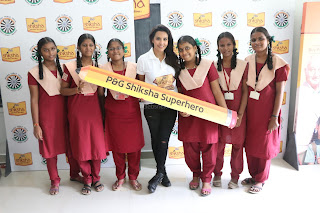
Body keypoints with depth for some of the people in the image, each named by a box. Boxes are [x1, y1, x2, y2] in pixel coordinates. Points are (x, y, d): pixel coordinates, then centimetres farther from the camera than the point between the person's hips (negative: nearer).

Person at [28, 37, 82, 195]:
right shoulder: (34, 73, -5)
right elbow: (34, 100, -5)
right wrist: (36, 125, -7)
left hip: (65, 112, 3)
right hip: (47, 115, -3)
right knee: (50, 147, 8)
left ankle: (74, 174, 33)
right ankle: (55, 181, 26)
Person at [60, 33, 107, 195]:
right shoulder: (70, 67, -1)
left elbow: (101, 93, 10)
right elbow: (63, 90, 0)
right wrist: (77, 89, -15)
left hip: (94, 108, 2)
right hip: (77, 109, -2)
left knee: (97, 143, 4)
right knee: (81, 144, 4)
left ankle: (96, 177, 24)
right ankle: (87, 179, 22)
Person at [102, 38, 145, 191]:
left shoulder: (133, 67, 1)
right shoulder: (104, 69, 0)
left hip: (131, 109, 0)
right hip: (113, 111, 0)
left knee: (134, 144, 5)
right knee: (116, 144, 8)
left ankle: (133, 177, 24)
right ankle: (120, 177, 27)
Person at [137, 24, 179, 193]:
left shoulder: (173, 59, 5)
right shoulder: (143, 59, 0)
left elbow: (179, 81, 12)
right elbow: (140, 84, 8)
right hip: (151, 106, 0)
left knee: (163, 140, -5)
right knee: (156, 139, 7)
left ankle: (159, 174, 12)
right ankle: (163, 173, 26)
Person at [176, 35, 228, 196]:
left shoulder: (207, 65, -4)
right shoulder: (179, 70, 3)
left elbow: (216, 90, -4)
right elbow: (179, 94, 10)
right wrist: (181, 109, -8)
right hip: (188, 116, 2)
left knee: (208, 148, 5)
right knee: (190, 148, 10)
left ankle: (206, 179, 25)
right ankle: (196, 175, 34)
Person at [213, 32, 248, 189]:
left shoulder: (243, 65, -1)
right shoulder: (214, 66, 1)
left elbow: (245, 91, -3)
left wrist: (240, 114, -9)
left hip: (238, 111, 0)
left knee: (237, 144, 8)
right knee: (218, 143, 6)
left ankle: (235, 176, 25)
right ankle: (217, 174, 26)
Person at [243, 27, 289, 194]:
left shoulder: (278, 63, -9)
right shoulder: (247, 61, 2)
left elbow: (280, 92, -9)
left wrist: (275, 117, -12)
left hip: (266, 111, -3)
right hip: (249, 110, 4)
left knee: (264, 145, 7)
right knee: (249, 144, 12)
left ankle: (261, 180, 26)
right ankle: (253, 175, 32)